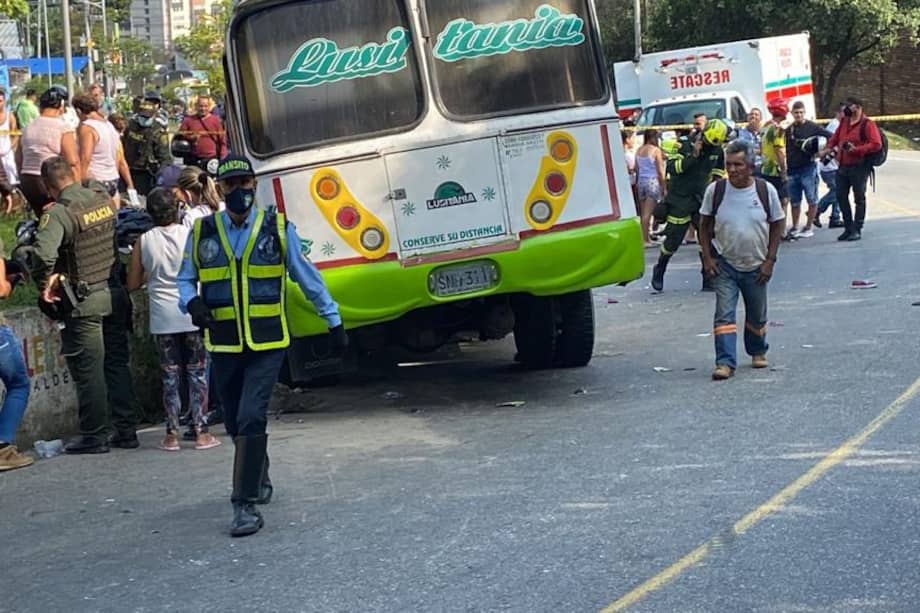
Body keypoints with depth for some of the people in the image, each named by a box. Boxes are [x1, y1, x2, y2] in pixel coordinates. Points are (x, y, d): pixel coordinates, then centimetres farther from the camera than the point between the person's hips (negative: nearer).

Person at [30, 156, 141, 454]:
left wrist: (44, 283, -15)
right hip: (115, 293, 6)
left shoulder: (59, 212, -18)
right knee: (117, 364, 13)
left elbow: (43, 252, -30)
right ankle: (126, 431, 17)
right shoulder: (103, 198, 2)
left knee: (88, 369, 2)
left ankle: (94, 436, 8)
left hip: (83, 302, -6)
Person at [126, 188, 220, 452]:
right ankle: (200, 432, 6)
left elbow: (132, 283, 5)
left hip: (163, 318, 1)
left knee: (170, 375, 9)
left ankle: (172, 434, 9)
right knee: (197, 373, 6)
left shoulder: (144, 241, 0)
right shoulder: (191, 235, -5)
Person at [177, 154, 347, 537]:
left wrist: (334, 323, 10)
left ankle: (246, 503, -12)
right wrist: (192, 302, -11)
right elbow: (185, 280, 12)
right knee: (235, 424, 14)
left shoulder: (278, 229, -1)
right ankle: (259, 480, 40)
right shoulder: (202, 233, 3)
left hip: (268, 345, -3)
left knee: (251, 418, -16)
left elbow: (308, 278, 7)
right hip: (224, 346, 3)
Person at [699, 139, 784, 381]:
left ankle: (757, 352, 39)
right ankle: (725, 362, -12)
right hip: (724, 264, -1)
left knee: (757, 315, 16)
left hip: (756, 266, 1)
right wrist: (707, 257, -6)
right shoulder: (716, 190, -8)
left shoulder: (766, 191, -9)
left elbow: (777, 226, 0)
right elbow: (705, 225, 2)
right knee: (724, 314, -11)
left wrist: (769, 261, -5)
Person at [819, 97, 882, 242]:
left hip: (859, 167, -8)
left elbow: (876, 144, -18)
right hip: (843, 166, 8)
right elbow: (835, 137, 27)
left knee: (859, 198, 0)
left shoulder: (867, 124, -10)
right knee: (841, 197, 9)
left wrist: (856, 149, -23)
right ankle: (848, 228, 18)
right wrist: (828, 148, 11)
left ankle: (857, 230, 4)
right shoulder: (844, 122, 12)